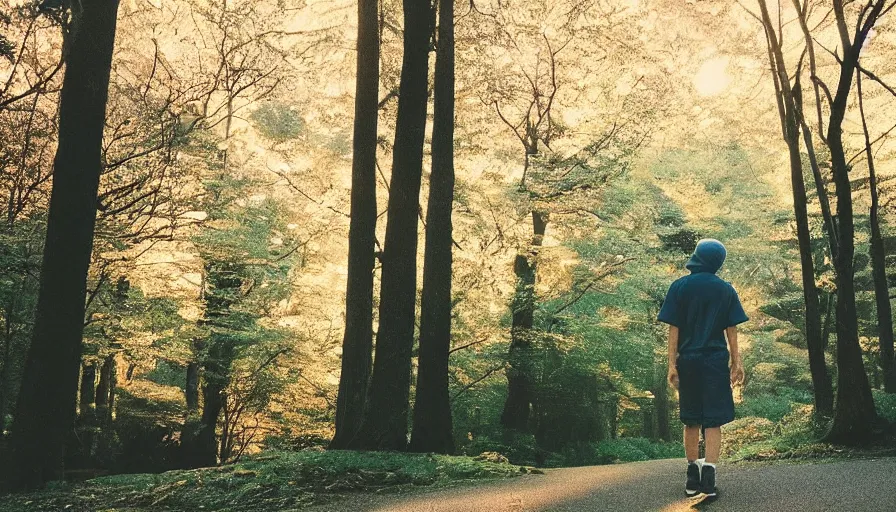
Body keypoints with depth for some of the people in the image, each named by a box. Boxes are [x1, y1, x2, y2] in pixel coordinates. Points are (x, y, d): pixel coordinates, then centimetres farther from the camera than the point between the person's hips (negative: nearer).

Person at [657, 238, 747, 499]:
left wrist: (672, 364, -2)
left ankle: (692, 479, 19)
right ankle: (708, 478, -9)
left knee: (691, 420, 12)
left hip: (687, 360, 1)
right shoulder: (726, 290, 3)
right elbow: (731, 330, 2)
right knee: (713, 421, 1)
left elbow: (673, 329, -3)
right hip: (716, 360, -1)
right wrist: (737, 363, 7)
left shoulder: (679, 287, 1)